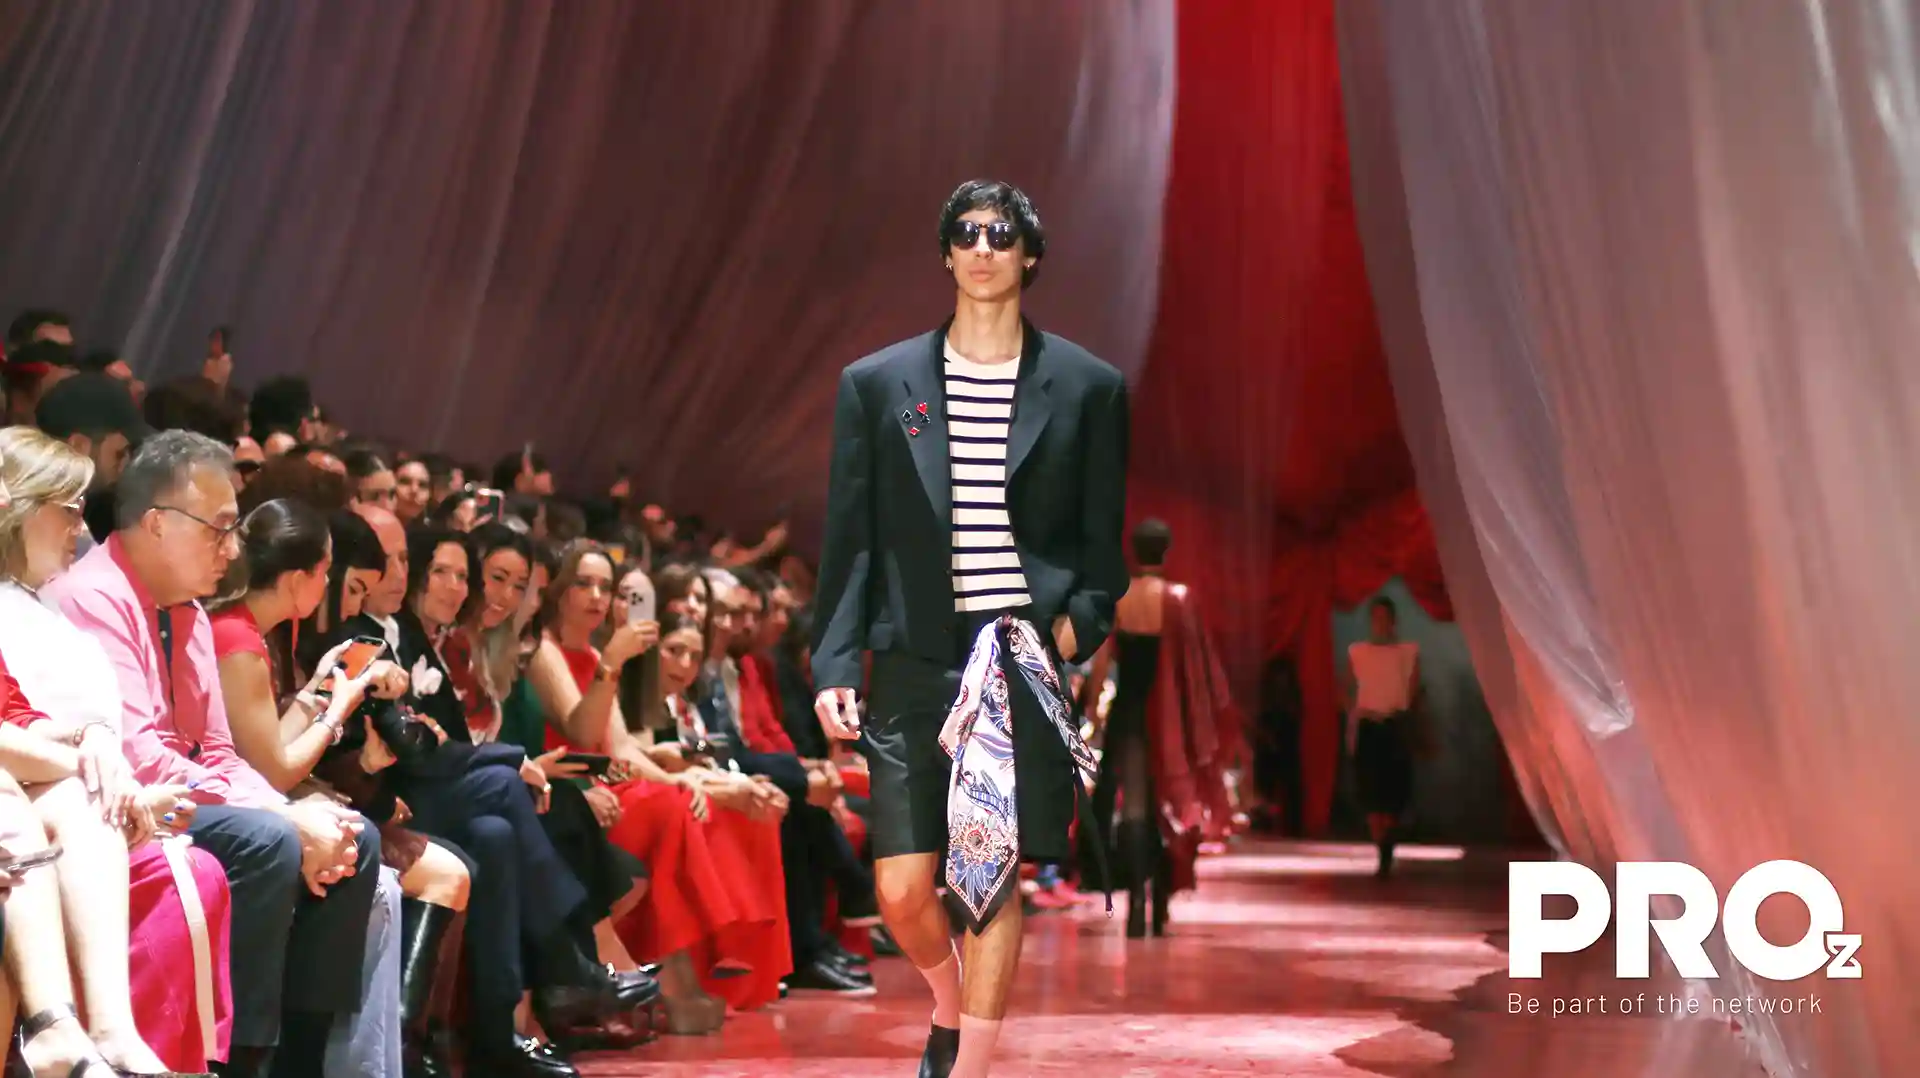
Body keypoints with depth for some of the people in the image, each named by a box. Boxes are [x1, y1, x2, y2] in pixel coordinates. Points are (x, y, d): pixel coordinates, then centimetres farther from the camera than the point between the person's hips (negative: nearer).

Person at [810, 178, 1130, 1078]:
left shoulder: (1087, 388, 6)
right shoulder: (877, 384, 7)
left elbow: (1103, 543, 9)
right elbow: (849, 541, 6)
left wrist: (1079, 624, -9)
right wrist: (833, 665, -2)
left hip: (1026, 667, -1)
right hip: (916, 667, 1)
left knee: (994, 881, 0)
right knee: (902, 890, -1)